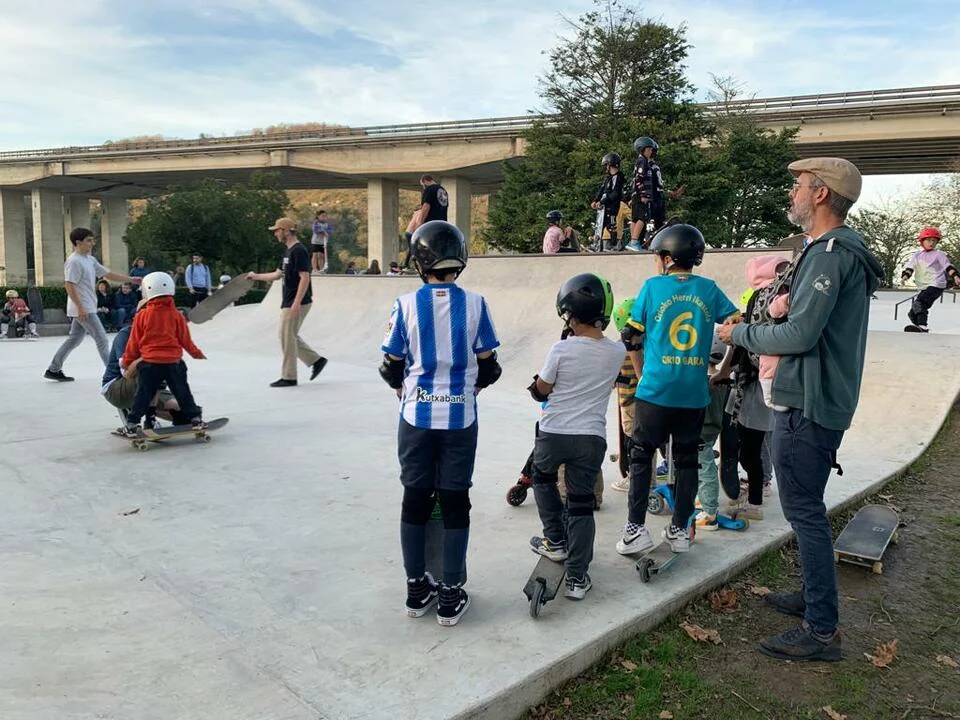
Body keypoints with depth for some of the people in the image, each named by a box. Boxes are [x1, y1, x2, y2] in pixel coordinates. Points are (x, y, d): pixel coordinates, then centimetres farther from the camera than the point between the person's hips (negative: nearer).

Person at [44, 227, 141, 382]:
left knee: (74, 339, 16)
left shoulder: (90, 260, 13)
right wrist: (80, 307, -24)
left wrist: (131, 280, 9)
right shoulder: (74, 261, -14)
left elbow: (108, 274, 15)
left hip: (86, 309, 10)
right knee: (102, 339, -5)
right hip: (82, 309, -10)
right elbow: (69, 285, -20)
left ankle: (53, 370, 23)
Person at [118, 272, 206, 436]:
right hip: (174, 362, 1)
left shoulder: (142, 315, -4)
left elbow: (134, 342, 3)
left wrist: (126, 361, 17)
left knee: (143, 395, 8)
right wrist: (197, 353, 24)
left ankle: (132, 424, 9)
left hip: (149, 363, -1)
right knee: (183, 393, 12)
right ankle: (195, 418, 15)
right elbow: (185, 340, 7)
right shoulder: (176, 315, 0)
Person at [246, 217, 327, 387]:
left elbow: (305, 278, -22)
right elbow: (278, 274, 26)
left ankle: (288, 377, 6)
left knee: (287, 338, -3)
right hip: (289, 302, 10)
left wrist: (296, 303, -26)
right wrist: (256, 276, 31)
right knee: (290, 336, 14)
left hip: (297, 303, -10)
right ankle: (316, 360, 20)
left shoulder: (299, 251, -15)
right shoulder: (288, 251, 16)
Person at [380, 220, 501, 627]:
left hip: (416, 416, 1)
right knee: (455, 502, 8)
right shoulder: (474, 304, -7)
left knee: (415, 500, 13)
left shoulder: (406, 305, -7)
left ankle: (417, 589, 24)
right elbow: (488, 367, -2)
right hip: (460, 417, 0)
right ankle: (450, 598, 16)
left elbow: (391, 369, -2)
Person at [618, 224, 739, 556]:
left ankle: (636, 529, 6)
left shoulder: (652, 286, -2)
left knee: (641, 455, 8)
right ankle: (679, 530, 19)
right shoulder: (709, 289, 3)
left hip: (655, 390, -2)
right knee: (687, 459, 13)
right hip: (695, 393, 3)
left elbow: (633, 338, 1)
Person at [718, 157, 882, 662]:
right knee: (806, 507, 20)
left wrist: (740, 333, -9)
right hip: (817, 400, 11)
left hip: (808, 406, -11)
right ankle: (813, 596, 33)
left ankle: (821, 631, 4)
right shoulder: (842, 250, 16)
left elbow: (800, 335, -23)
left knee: (804, 510, -4)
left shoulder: (829, 253, -18)